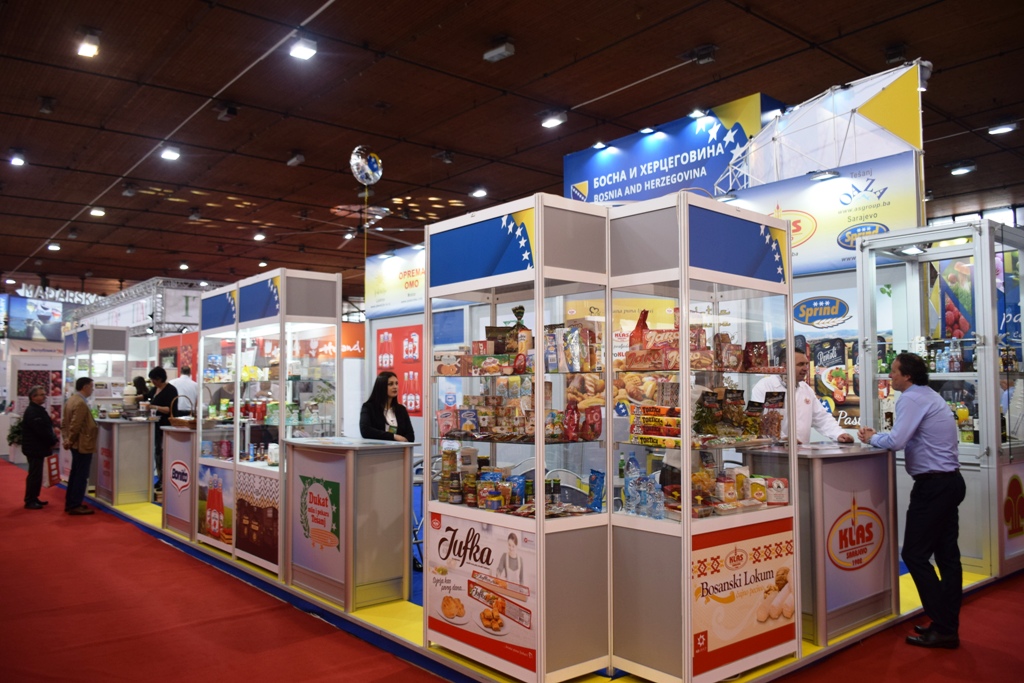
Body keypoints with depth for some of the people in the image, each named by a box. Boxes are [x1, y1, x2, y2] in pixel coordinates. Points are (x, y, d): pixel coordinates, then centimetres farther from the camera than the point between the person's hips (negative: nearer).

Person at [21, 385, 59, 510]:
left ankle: (34, 498, 22)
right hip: (34, 448, -10)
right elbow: (41, 430, -23)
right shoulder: (31, 412, -18)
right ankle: (29, 501, 0)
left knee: (37, 474, 15)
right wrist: (53, 441, -12)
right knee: (34, 474, -6)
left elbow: (46, 427, 16)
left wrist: (53, 439, 3)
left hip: (38, 447, 10)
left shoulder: (39, 410, 15)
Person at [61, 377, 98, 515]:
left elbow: (64, 422, 15)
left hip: (76, 444, 10)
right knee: (81, 476, -3)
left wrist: (66, 439, 11)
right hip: (83, 444, -10)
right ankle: (75, 506, 1)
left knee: (75, 474, 17)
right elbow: (75, 426, -24)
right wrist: (70, 441, -12)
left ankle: (70, 503, 24)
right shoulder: (81, 403, -21)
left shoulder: (71, 400, 12)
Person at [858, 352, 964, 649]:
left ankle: (943, 628, 0)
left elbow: (896, 442, -22)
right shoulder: (932, 397, 17)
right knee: (947, 555, 11)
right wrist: (878, 437, 9)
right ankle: (948, 626, 18)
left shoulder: (912, 398, -13)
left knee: (915, 554, -4)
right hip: (951, 481, 10)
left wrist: (871, 438, -4)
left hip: (932, 485, -10)